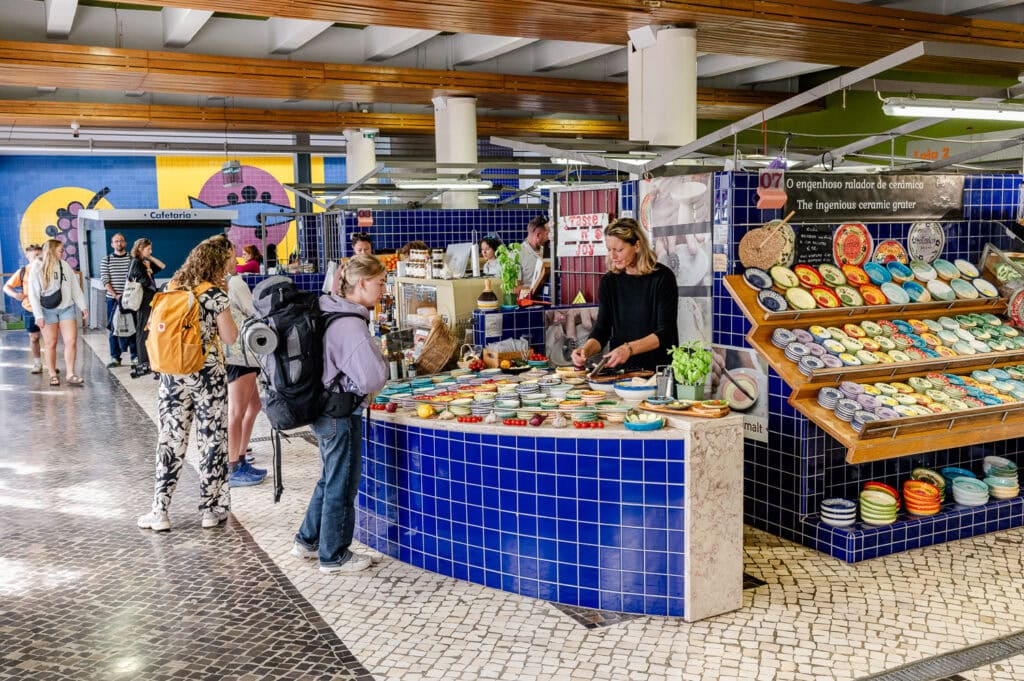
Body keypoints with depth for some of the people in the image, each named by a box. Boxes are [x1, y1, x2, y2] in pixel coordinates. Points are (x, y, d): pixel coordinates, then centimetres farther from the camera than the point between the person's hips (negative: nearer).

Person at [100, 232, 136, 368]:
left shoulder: (132, 259, 5)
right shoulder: (106, 260, 7)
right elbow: (105, 280, 0)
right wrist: (116, 295, -12)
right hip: (112, 299, 1)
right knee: (113, 328, 3)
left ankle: (135, 356, 4)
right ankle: (115, 358, 9)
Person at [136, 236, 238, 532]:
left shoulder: (173, 289, 7)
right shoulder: (215, 294, -10)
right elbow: (230, 336, -9)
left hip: (173, 374, 5)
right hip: (207, 374, -4)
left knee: (171, 439, 8)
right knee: (212, 439, 6)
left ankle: (160, 512, 10)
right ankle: (211, 508, 12)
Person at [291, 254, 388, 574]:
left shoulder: (327, 312, 4)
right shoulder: (351, 325, -24)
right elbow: (372, 379, -24)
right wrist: (379, 354, -6)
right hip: (341, 413, -9)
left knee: (330, 480, 24)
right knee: (342, 486, 7)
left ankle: (307, 541, 37)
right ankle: (333, 556, 22)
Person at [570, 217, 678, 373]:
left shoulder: (662, 277, -4)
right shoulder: (608, 281, 8)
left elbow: (664, 333, -10)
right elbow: (602, 329, 5)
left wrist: (629, 349, -23)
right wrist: (586, 349, -15)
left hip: (657, 368, -3)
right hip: (620, 369, 4)